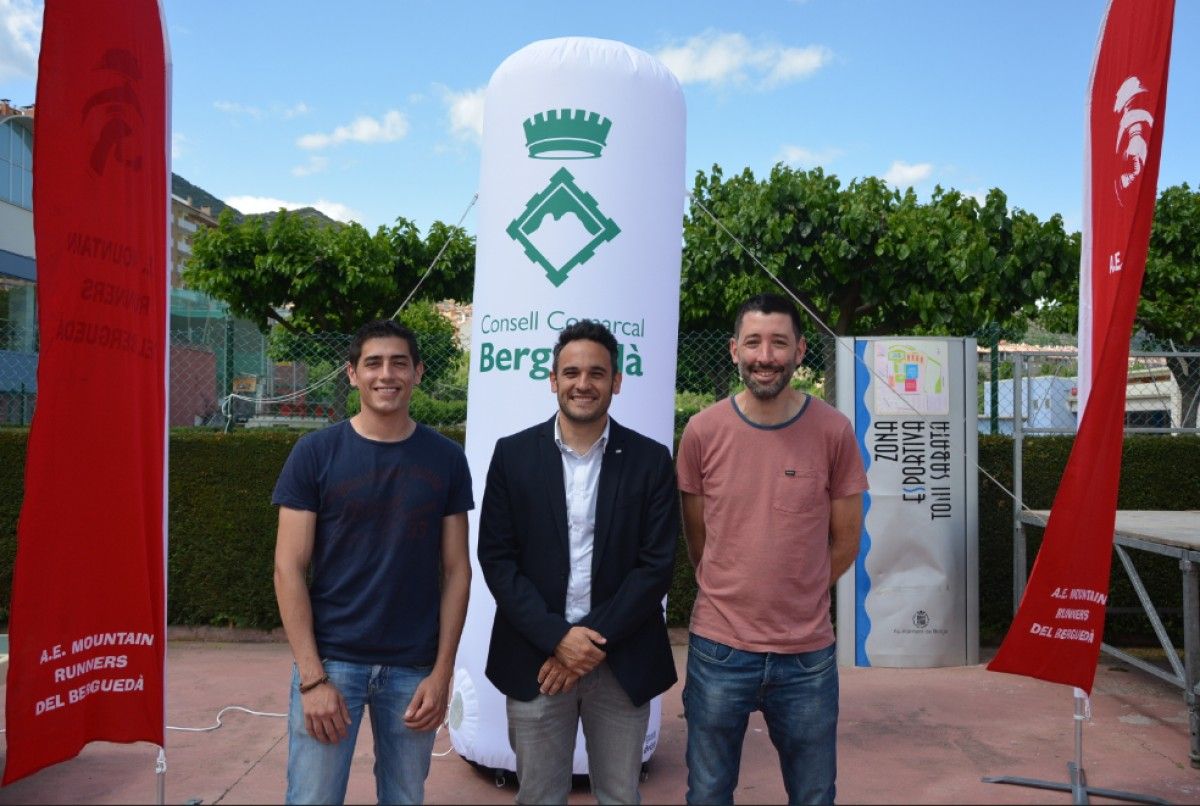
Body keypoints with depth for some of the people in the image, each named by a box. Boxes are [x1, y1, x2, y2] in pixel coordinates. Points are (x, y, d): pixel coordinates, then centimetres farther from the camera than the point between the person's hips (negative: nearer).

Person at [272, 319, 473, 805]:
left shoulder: (446, 459, 0)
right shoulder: (315, 453, -4)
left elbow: (456, 570, 2)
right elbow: (289, 569, -5)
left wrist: (442, 672, -3)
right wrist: (312, 676, -10)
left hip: (414, 667, 2)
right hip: (330, 658, -1)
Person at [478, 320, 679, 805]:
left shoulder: (650, 460, -1)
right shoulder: (513, 455, 0)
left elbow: (657, 564, -5)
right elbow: (496, 559, -3)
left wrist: (596, 639, -12)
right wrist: (558, 637, -12)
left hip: (622, 661, 0)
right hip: (536, 656, 0)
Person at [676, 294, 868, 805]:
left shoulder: (833, 431, -6)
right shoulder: (703, 431, -6)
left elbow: (845, 541, 3)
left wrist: (796, 601, 9)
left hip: (808, 654, 0)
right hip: (719, 648, 0)